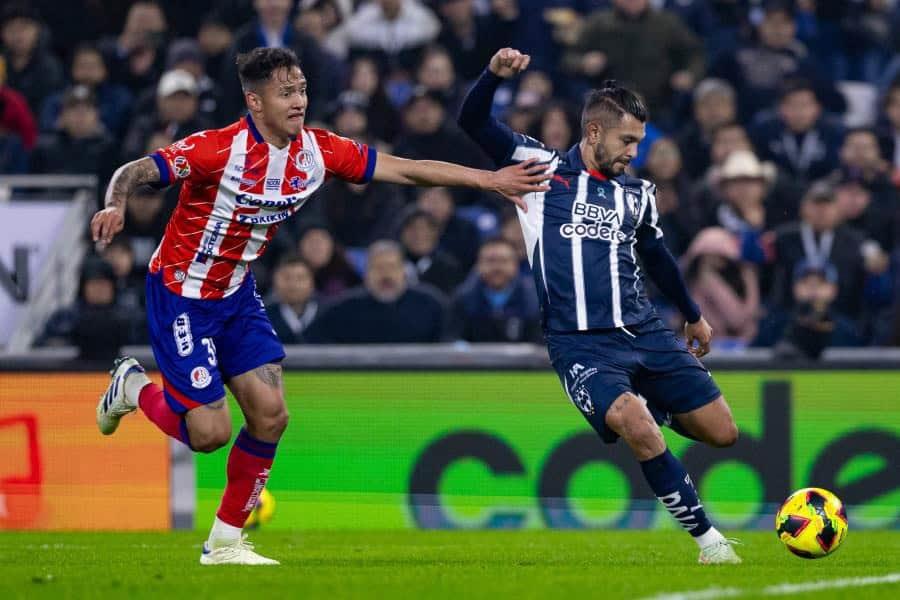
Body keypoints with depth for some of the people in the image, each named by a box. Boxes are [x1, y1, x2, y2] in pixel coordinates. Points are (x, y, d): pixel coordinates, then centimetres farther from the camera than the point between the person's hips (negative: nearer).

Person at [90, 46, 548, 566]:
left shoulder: (318, 150, -8)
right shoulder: (219, 149, -26)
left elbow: (405, 170, -3)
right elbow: (135, 172, -27)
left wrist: (489, 179, -6)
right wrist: (116, 206, -50)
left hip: (237, 293, 6)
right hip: (181, 294, -6)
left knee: (270, 414, -4)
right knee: (210, 432, -10)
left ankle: (225, 541, 10)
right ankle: (134, 387, 21)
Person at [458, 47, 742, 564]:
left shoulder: (638, 193, 12)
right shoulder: (544, 170, 2)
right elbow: (473, 123, -2)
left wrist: (694, 316, 39)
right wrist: (495, 75, -21)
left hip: (645, 333, 5)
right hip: (580, 344, -5)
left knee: (722, 432, -3)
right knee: (638, 430, -29)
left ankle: (652, 406, 28)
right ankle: (708, 539, -16)